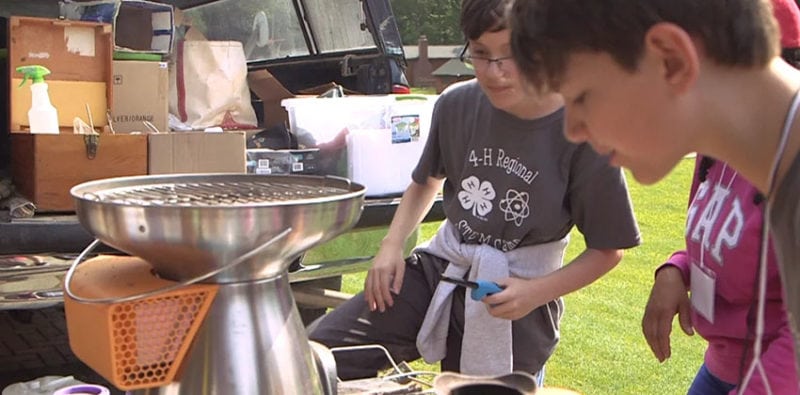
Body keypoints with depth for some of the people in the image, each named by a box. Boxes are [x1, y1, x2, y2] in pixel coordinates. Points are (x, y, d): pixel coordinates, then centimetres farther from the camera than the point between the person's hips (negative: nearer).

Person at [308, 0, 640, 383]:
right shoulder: (457, 104, -5)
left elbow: (607, 249, -6)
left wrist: (536, 293, -18)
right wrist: (391, 245, 2)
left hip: (513, 300, -3)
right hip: (440, 269, 4)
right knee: (319, 351, -9)